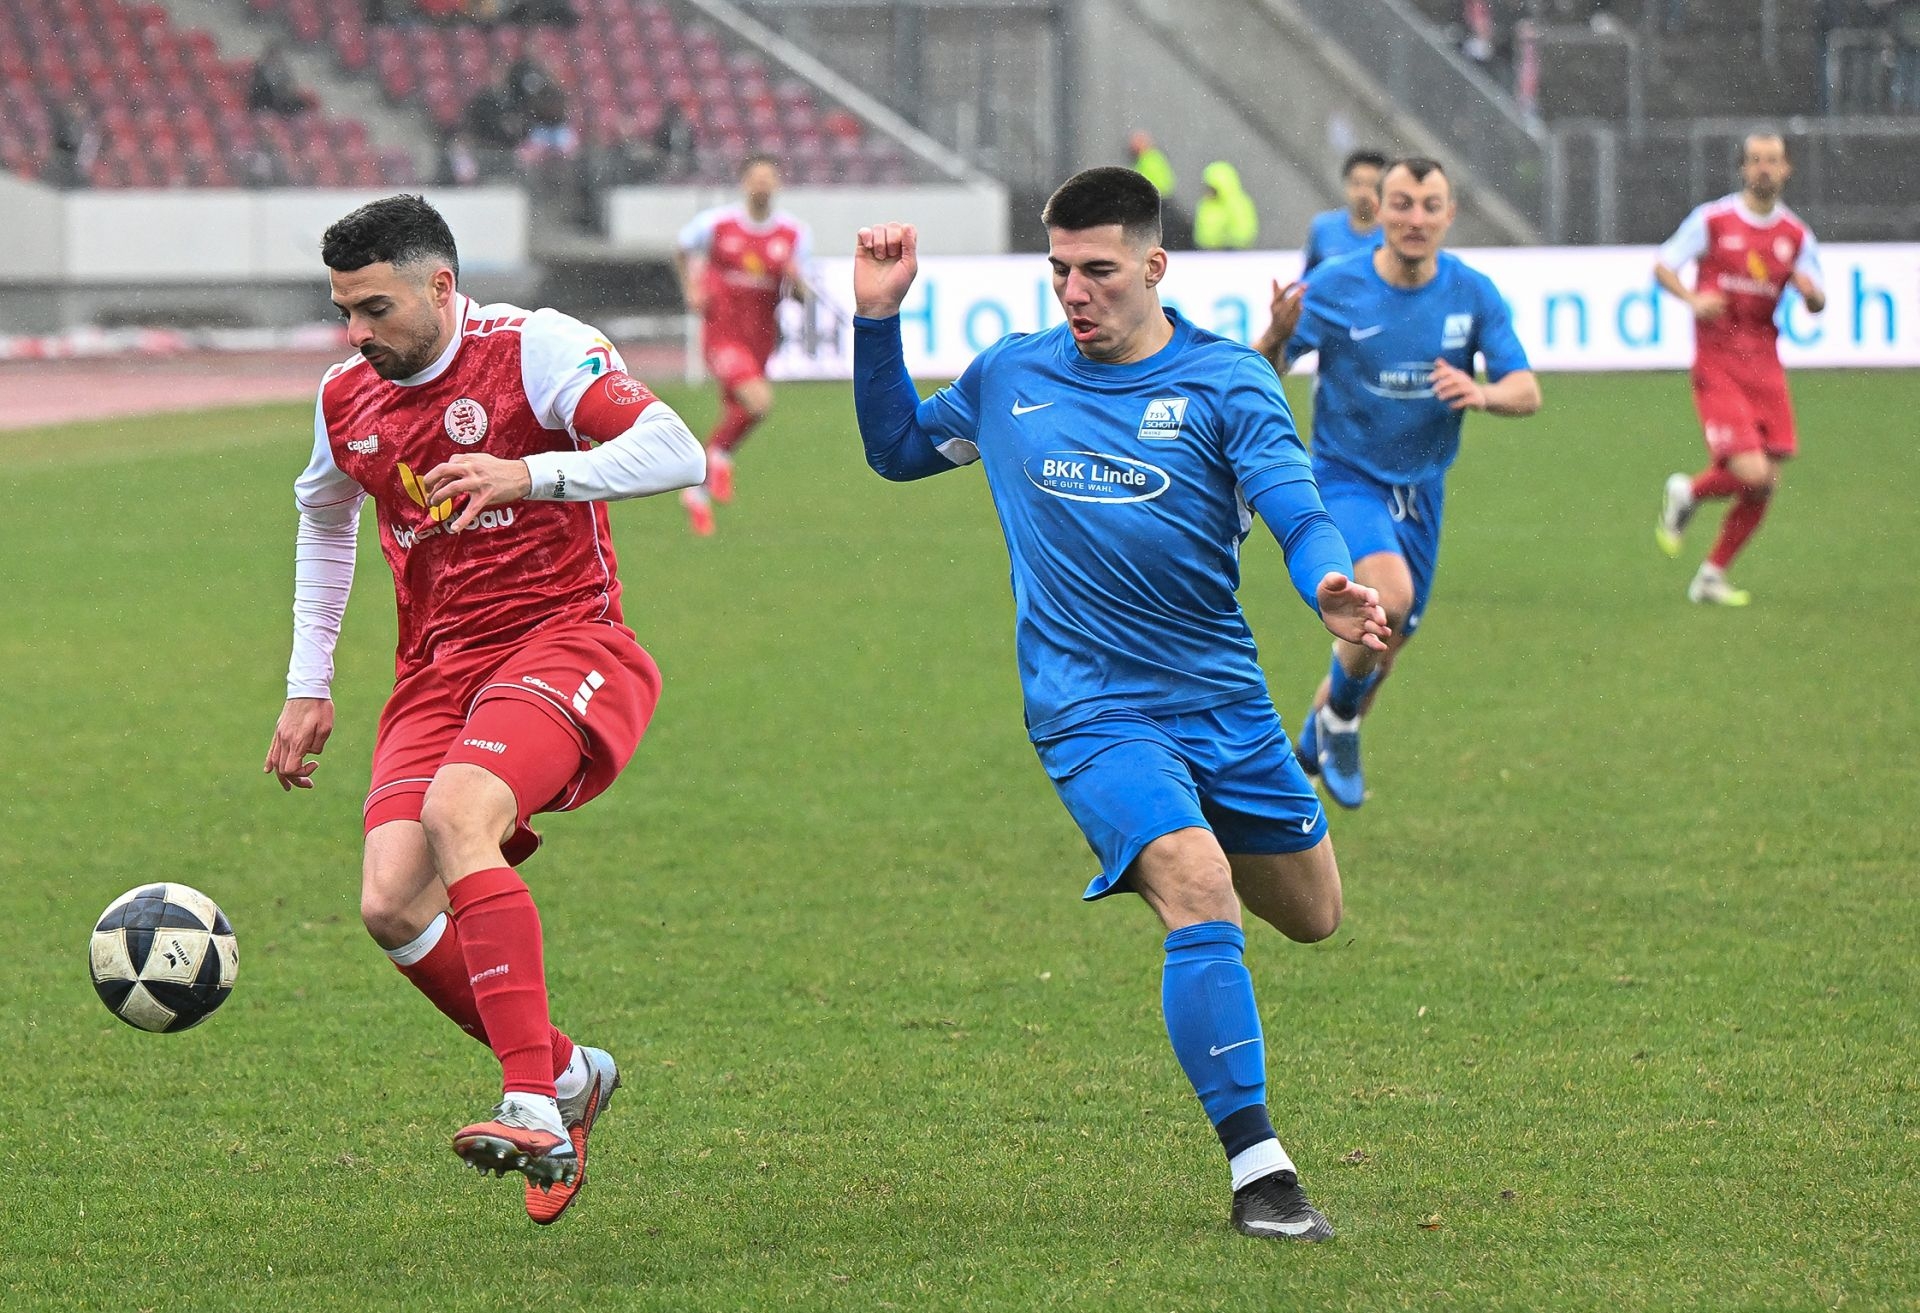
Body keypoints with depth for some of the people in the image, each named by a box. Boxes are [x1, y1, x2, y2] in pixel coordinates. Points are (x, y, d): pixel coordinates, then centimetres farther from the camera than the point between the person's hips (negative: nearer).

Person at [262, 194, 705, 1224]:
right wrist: (308, 688, 26)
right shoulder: (346, 400, 10)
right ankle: (565, 1072, 9)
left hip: (562, 642, -6)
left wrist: (531, 473, -33)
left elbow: (673, 453, -20)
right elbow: (324, 519, 31)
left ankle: (534, 1107, -36)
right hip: (437, 673, 6)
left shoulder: (534, 348, -9)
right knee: (392, 904, -15)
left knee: (457, 811, -33)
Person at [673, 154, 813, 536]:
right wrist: (691, 288, 2)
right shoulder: (714, 224, -6)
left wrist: (797, 281, -17)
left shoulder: (794, 234, 0)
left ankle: (698, 490, 32)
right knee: (759, 401, -25)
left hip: (761, 336, 4)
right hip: (721, 330, -4)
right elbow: (683, 250, 15)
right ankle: (720, 458, 3)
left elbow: (801, 296, 4)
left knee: (735, 415, 11)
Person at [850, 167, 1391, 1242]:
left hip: (1224, 700, 2)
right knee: (1201, 895, -25)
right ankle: (1257, 1167, -23)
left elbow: (1298, 513, -15)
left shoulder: (1226, 380, -4)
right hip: (1093, 711, -2)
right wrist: (877, 319, 6)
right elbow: (896, 448, 21)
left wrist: (1331, 588, -38)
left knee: (1311, 915, 15)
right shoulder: (1010, 378, 5)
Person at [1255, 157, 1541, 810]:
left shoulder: (1473, 294, -6)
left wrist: (1482, 393, -29)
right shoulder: (1333, 288, -14)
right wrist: (1277, 336, -35)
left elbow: (1526, 392, -6)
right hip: (1345, 481, -5)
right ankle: (1339, 720, -2)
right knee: (1389, 596, -31)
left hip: (1420, 490, 5)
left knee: (1384, 644, 15)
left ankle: (1314, 748, 43)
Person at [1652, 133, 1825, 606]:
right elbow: (1662, 267, 3)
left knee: (1767, 482, 0)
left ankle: (1712, 576, 16)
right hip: (1717, 366, -5)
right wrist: (1692, 298, -17)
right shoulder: (1713, 220, -2)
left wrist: (1811, 292, -13)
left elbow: (1816, 306, 12)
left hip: (1765, 364, 5)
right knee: (1751, 473, -18)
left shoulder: (1797, 235, 8)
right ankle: (1687, 493, 15)